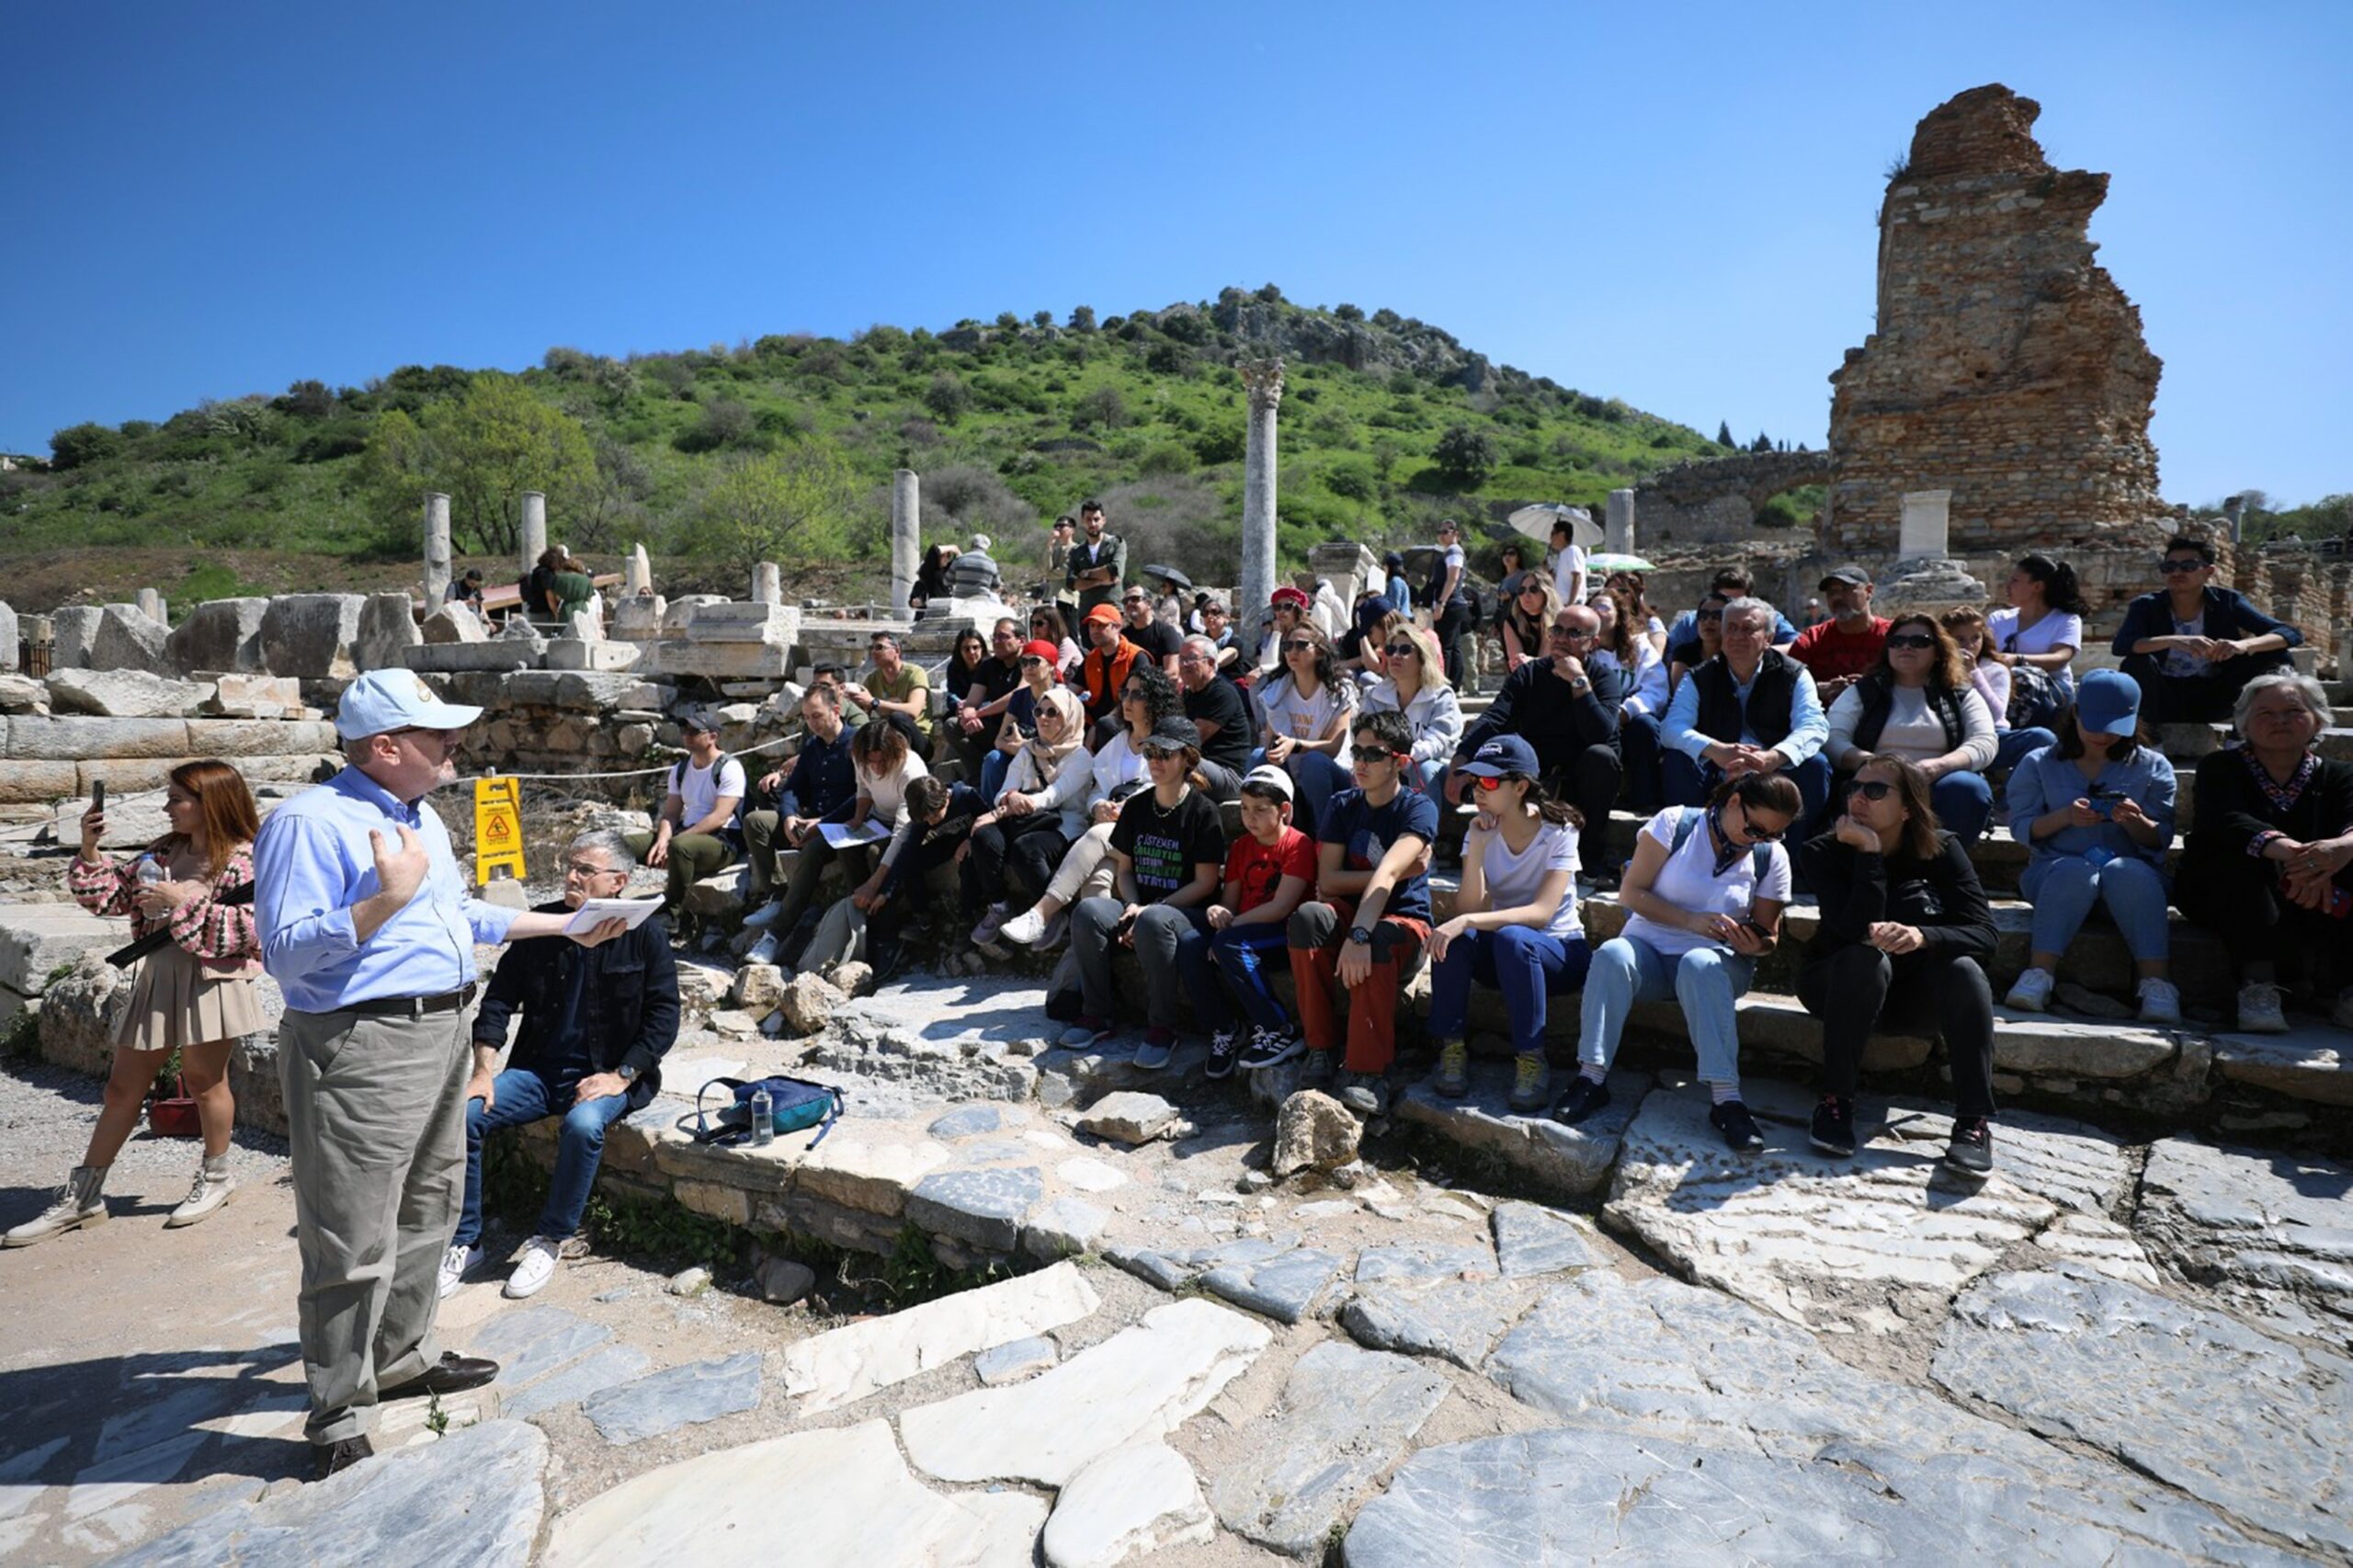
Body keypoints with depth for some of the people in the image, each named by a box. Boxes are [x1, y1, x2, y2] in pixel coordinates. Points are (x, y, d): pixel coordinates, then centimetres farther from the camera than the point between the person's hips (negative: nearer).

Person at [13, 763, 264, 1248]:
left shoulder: (243, 859, -11)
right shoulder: (163, 852, 11)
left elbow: (253, 929, -20)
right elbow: (109, 896, 13)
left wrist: (183, 902, -19)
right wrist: (90, 852, 0)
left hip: (210, 983, -7)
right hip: (157, 977, 7)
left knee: (204, 1080, 7)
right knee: (122, 1087, 12)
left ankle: (216, 1176, 26)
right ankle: (81, 1197, 22)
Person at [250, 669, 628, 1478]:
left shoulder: (424, 819, 14)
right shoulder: (308, 822, -15)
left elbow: (462, 913, 24)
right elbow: (286, 953, -19)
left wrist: (566, 925, 24)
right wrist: (385, 898, -27)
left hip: (443, 1033, 9)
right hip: (362, 1046, -9)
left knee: (427, 1212, 20)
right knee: (355, 1241, -1)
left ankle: (402, 1356, 36)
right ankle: (337, 1411, 15)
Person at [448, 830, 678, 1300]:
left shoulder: (644, 934, -6)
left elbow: (663, 1016, -6)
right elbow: (499, 999, 5)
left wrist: (621, 1076, -16)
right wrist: (484, 1071, -6)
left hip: (607, 1073, -4)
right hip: (537, 1068, 4)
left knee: (583, 1125, -33)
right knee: (462, 1115, -17)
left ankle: (550, 1241, -10)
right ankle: (464, 1242, 0)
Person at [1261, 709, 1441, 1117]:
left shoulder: (1418, 808, -9)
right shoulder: (1342, 806, 6)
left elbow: (1386, 874, -26)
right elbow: (1328, 882, -4)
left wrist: (1358, 936, -39)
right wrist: (1396, 872, -12)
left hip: (1404, 923, -3)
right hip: (1350, 914, 4)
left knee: (1378, 940, -39)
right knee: (1308, 916, -30)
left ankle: (1369, 1073, -32)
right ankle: (1319, 1050, -21)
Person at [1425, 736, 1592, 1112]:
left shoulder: (1558, 832, -15)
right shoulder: (1480, 831, -3)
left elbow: (1542, 912, -29)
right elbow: (1469, 909, -16)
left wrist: (1468, 921, -40)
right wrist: (1477, 848, -27)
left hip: (1560, 951, -3)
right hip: (1500, 953, 4)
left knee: (1511, 937, -37)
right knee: (1456, 936, -30)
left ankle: (1532, 1061, -25)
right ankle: (1452, 1049, -19)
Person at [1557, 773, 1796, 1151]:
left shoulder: (1772, 857, 3)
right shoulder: (1674, 823, -6)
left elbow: (1769, 934, 8)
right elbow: (1630, 893, -9)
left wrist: (1755, 945, -17)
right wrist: (1691, 921, -21)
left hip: (1716, 961, 1)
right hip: (1649, 951, 0)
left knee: (1698, 966, -37)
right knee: (1612, 955, -35)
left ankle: (1726, 1099, -41)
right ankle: (1592, 1078, -34)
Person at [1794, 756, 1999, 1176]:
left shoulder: (1941, 849, -9)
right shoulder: (1822, 853, -15)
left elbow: (1984, 934, -21)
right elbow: (1859, 932, -30)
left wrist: (1922, 936, -41)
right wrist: (1868, 852, -33)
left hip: (1910, 993, 2)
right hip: (1837, 983, -2)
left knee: (1963, 970, -29)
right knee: (1866, 958, -34)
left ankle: (1974, 1121, -27)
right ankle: (1835, 1101, -27)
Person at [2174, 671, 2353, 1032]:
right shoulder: (2220, 768, 0)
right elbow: (2225, 820, -22)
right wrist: (2288, 850, -43)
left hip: (2310, 909, 3)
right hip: (2219, 892, -3)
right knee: (2239, 856, -32)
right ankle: (2258, 984, -42)